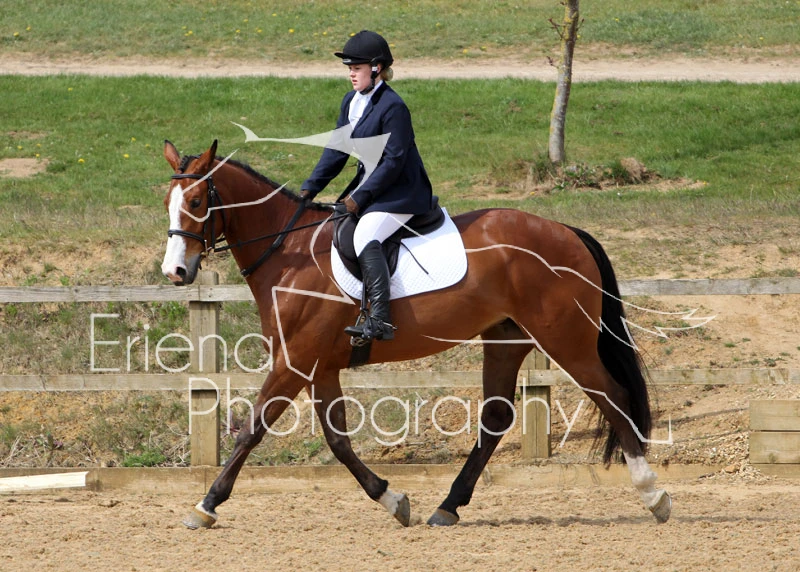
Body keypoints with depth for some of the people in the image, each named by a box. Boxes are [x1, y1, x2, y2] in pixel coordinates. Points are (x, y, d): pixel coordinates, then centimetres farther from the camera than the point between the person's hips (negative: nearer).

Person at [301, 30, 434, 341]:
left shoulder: (392, 107, -18)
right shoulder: (352, 102, 9)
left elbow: (393, 161, -20)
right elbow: (337, 151, 12)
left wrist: (361, 196, -21)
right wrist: (310, 188, 2)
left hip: (400, 193, -10)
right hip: (371, 185, 10)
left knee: (365, 236, -30)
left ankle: (380, 321, -39)